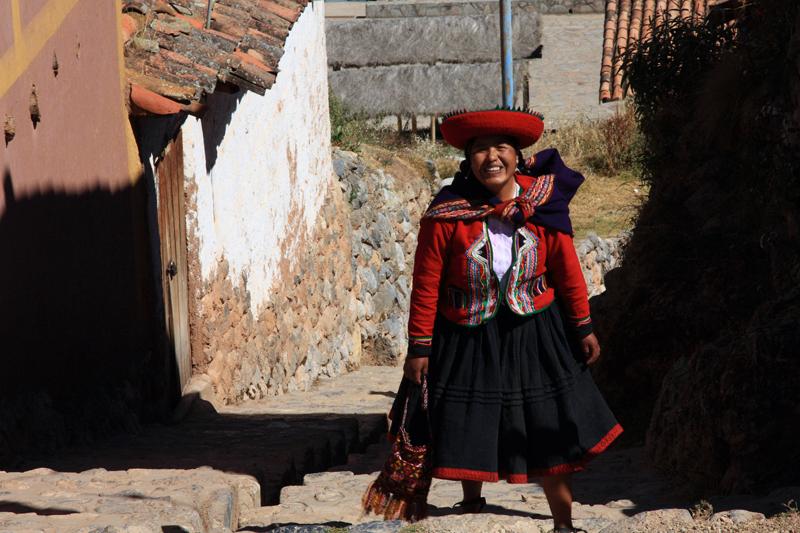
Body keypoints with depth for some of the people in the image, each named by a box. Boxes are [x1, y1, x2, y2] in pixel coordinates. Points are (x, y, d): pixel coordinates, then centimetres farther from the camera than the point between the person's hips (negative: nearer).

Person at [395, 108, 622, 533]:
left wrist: (583, 328, 6)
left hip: (534, 336, 1)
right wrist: (420, 347, -9)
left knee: (550, 434, 6)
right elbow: (426, 283, -11)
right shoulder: (447, 215, -15)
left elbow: (567, 270, 2)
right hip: (467, 339, -1)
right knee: (470, 432, 9)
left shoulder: (542, 205, -8)